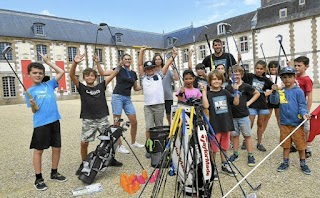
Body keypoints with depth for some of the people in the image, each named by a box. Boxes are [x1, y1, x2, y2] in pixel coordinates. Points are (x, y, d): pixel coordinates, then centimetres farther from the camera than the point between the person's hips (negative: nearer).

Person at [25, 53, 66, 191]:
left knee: (57, 148, 11)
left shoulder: (49, 85, 10)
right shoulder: (30, 91, 2)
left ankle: (54, 173, 28)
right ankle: (38, 179, 18)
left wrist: (47, 61, 9)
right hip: (40, 124, -4)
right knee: (38, 150, 6)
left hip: (54, 121, 4)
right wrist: (33, 105, -23)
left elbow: (61, 72, 9)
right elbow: (34, 111, -1)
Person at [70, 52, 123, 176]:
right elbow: (72, 75, -12)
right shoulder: (82, 88, 2)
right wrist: (75, 63, -26)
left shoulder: (101, 86, 7)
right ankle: (84, 164, 21)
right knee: (84, 143, -2)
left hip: (103, 119, 2)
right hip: (88, 120, -2)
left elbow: (112, 75, 7)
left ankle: (111, 159, 27)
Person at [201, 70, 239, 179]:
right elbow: (206, 105, -23)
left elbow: (236, 102, 3)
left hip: (226, 124, 4)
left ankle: (224, 165, 36)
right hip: (214, 125, -4)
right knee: (213, 148, 5)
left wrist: (236, 91, -7)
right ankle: (212, 168, 20)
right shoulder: (208, 94, -6)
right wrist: (204, 92, -22)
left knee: (224, 147, 19)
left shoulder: (225, 92, 7)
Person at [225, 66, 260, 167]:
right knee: (234, 135, 13)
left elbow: (257, 93, 7)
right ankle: (235, 154, 27)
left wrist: (249, 102, 0)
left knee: (247, 135, 5)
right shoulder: (228, 87, 0)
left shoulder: (245, 86, -5)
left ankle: (250, 155, 16)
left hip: (243, 116, -2)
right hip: (232, 116, 2)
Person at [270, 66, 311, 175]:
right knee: (286, 144, 15)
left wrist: (304, 113, -23)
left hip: (297, 123, -3)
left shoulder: (298, 91, -6)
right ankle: (285, 162, 28)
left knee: (300, 144, 9)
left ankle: (303, 163, 26)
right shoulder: (280, 91, 3)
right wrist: (274, 92, -22)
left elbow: (302, 105, -6)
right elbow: (274, 101, -7)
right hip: (284, 123, 3)